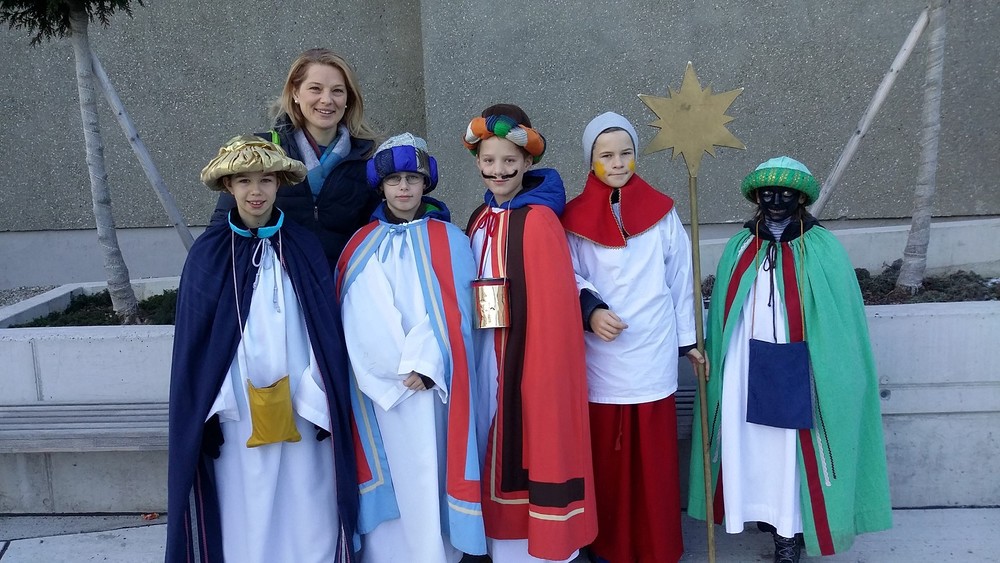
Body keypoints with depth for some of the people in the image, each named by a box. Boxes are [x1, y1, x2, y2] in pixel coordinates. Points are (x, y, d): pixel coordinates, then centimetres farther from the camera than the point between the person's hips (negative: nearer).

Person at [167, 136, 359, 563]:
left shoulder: (304, 249, 2)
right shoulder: (208, 254, 1)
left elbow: (325, 332, 1)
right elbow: (197, 341, 1)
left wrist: (323, 403, -5)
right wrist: (210, 412, -4)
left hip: (300, 408, 0)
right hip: (237, 411, 0)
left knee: (306, 513, 6)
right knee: (246, 515, 7)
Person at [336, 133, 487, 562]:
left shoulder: (448, 240, 5)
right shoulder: (362, 246, 8)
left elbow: (451, 310, -4)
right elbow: (360, 319, 0)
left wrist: (421, 363, -14)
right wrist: (398, 369, -11)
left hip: (432, 384, -1)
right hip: (378, 385, 1)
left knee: (429, 477, 0)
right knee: (389, 477, 5)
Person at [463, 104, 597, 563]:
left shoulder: (539, 219, -13)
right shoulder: (479, 220, 10)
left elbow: (554, 303, -16)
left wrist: (543, 365, -17)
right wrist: (476, 349, 8)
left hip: (529, 352, -7)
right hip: (487, 351, 8)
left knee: (531, 437, 1)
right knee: (496, 442, 16)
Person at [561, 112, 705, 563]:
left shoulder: (661, 212, 5)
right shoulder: (575, 217, 3)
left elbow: (679, 279, 9)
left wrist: (687, 339, 11)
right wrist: (590, 310, -20)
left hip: (652, 355, 0)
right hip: (600, 359, 0)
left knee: (654, 456, 6)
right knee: (604, 455, 6)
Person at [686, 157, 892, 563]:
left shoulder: (823, 249, -3)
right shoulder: (740, 248, 7)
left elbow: (839, 318, -3)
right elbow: (723, 314, 8)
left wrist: (829, 376, -7)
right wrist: (716, 361, 3)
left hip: (795, 369, -3)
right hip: (746, 368, 3)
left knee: (793, 445, 3)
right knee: (750, 442, 8)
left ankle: (791, 529, 16)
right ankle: (769, 512, 26)